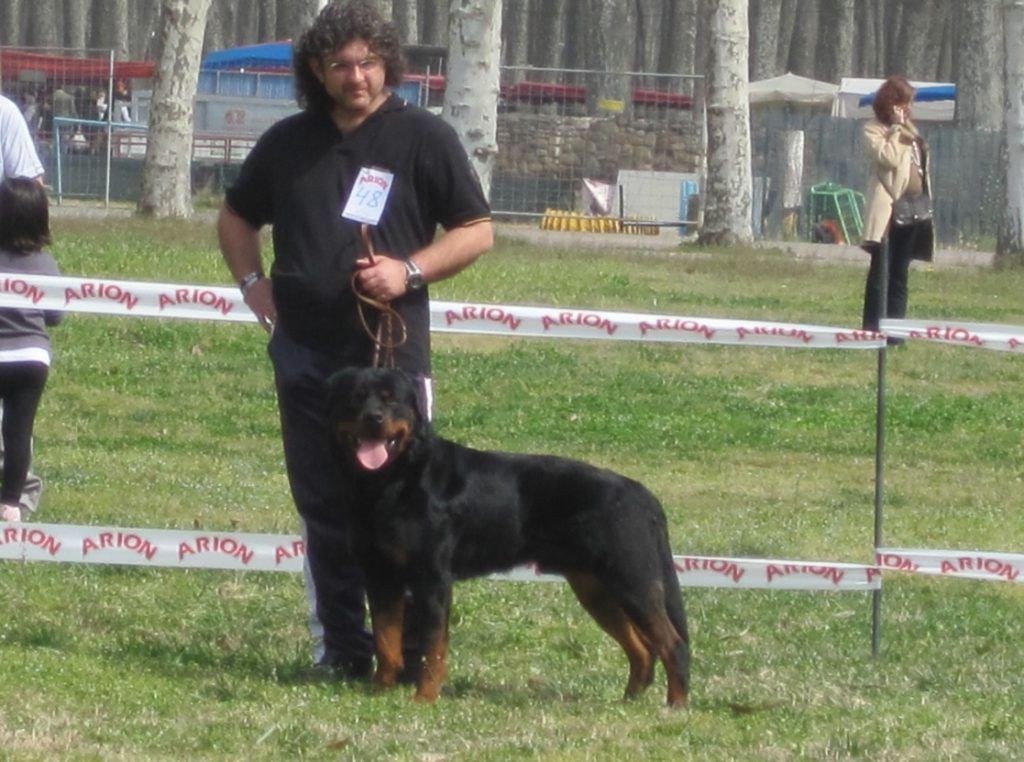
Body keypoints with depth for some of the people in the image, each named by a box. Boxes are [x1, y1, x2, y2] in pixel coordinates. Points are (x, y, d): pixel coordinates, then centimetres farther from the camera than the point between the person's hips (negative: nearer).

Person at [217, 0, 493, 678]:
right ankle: (341, 648, 13)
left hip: (392, 349, -4)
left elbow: (478, 232, 0)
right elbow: (237, 217, 26)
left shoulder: (423, 138, -1)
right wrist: (251, 279, 9)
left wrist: (410, 271, -13)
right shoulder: (289, 143, 12)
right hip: (305, 354, 4)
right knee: (323, 507, 7)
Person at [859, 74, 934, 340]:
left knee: (900, 274, 8)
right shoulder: (874, 130, -2)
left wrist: (926, 203, 16)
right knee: (880, 271, -9)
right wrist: (896, 130, -9)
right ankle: (872, 329, -10)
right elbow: (889, 158, -17)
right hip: (888, 208, -7)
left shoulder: (908, 129, 19)